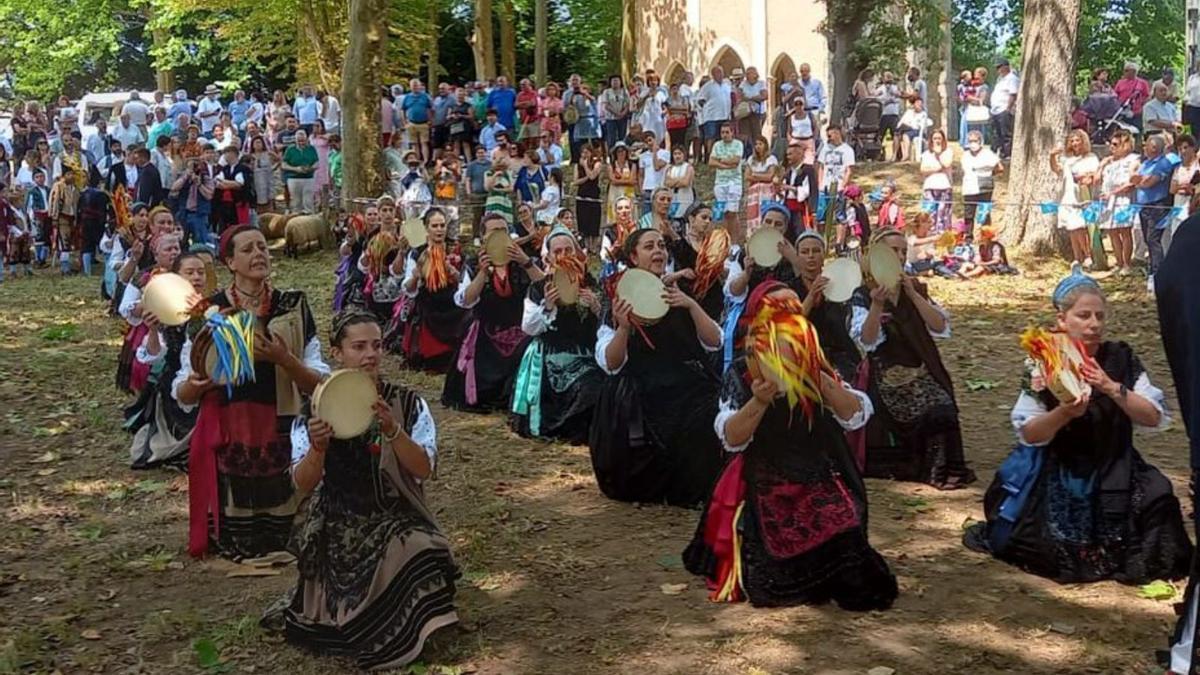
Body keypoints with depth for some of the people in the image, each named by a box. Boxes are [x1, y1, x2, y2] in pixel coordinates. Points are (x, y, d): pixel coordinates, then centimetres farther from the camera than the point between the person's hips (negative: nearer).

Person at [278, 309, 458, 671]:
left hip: (396, 522, 0)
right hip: (336, 527, 0)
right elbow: (303, 485, -8)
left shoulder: (407, 403, -4)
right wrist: (317, 448, -30)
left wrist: (392, 430, -30)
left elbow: (424, 469, -13)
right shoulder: (316, 408, -3)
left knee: (416, 555, -30)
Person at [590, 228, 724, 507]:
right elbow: (611, 364, -6)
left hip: (686, 390, 3)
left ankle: (687, 492, -3)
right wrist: (623, 327, -24)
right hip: (638, 400, -3)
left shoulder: (680, 293, 10)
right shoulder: (618, 299, 2)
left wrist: (691, 305, -17)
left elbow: (714, 342, -2)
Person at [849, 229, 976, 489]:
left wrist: (912, 295, -13)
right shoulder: (863, 295, -4)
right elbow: (866, 341, -17)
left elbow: (941, 327, -3)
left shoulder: (916, 289, 9)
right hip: (886, 378, -3)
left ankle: (943, 470, -8)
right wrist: (877, 304, -32)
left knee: (944, 412, -22)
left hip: (923, 373, 3)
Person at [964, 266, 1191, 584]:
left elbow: (1156, 418, -9)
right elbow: (1028, 434, -9)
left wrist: (1113, 388, -23)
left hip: (1113, 471, 2)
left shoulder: (1121, 358, -3)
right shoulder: (1043, 365, -7)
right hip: (1055, 475, -2)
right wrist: (1063, 413, -27)